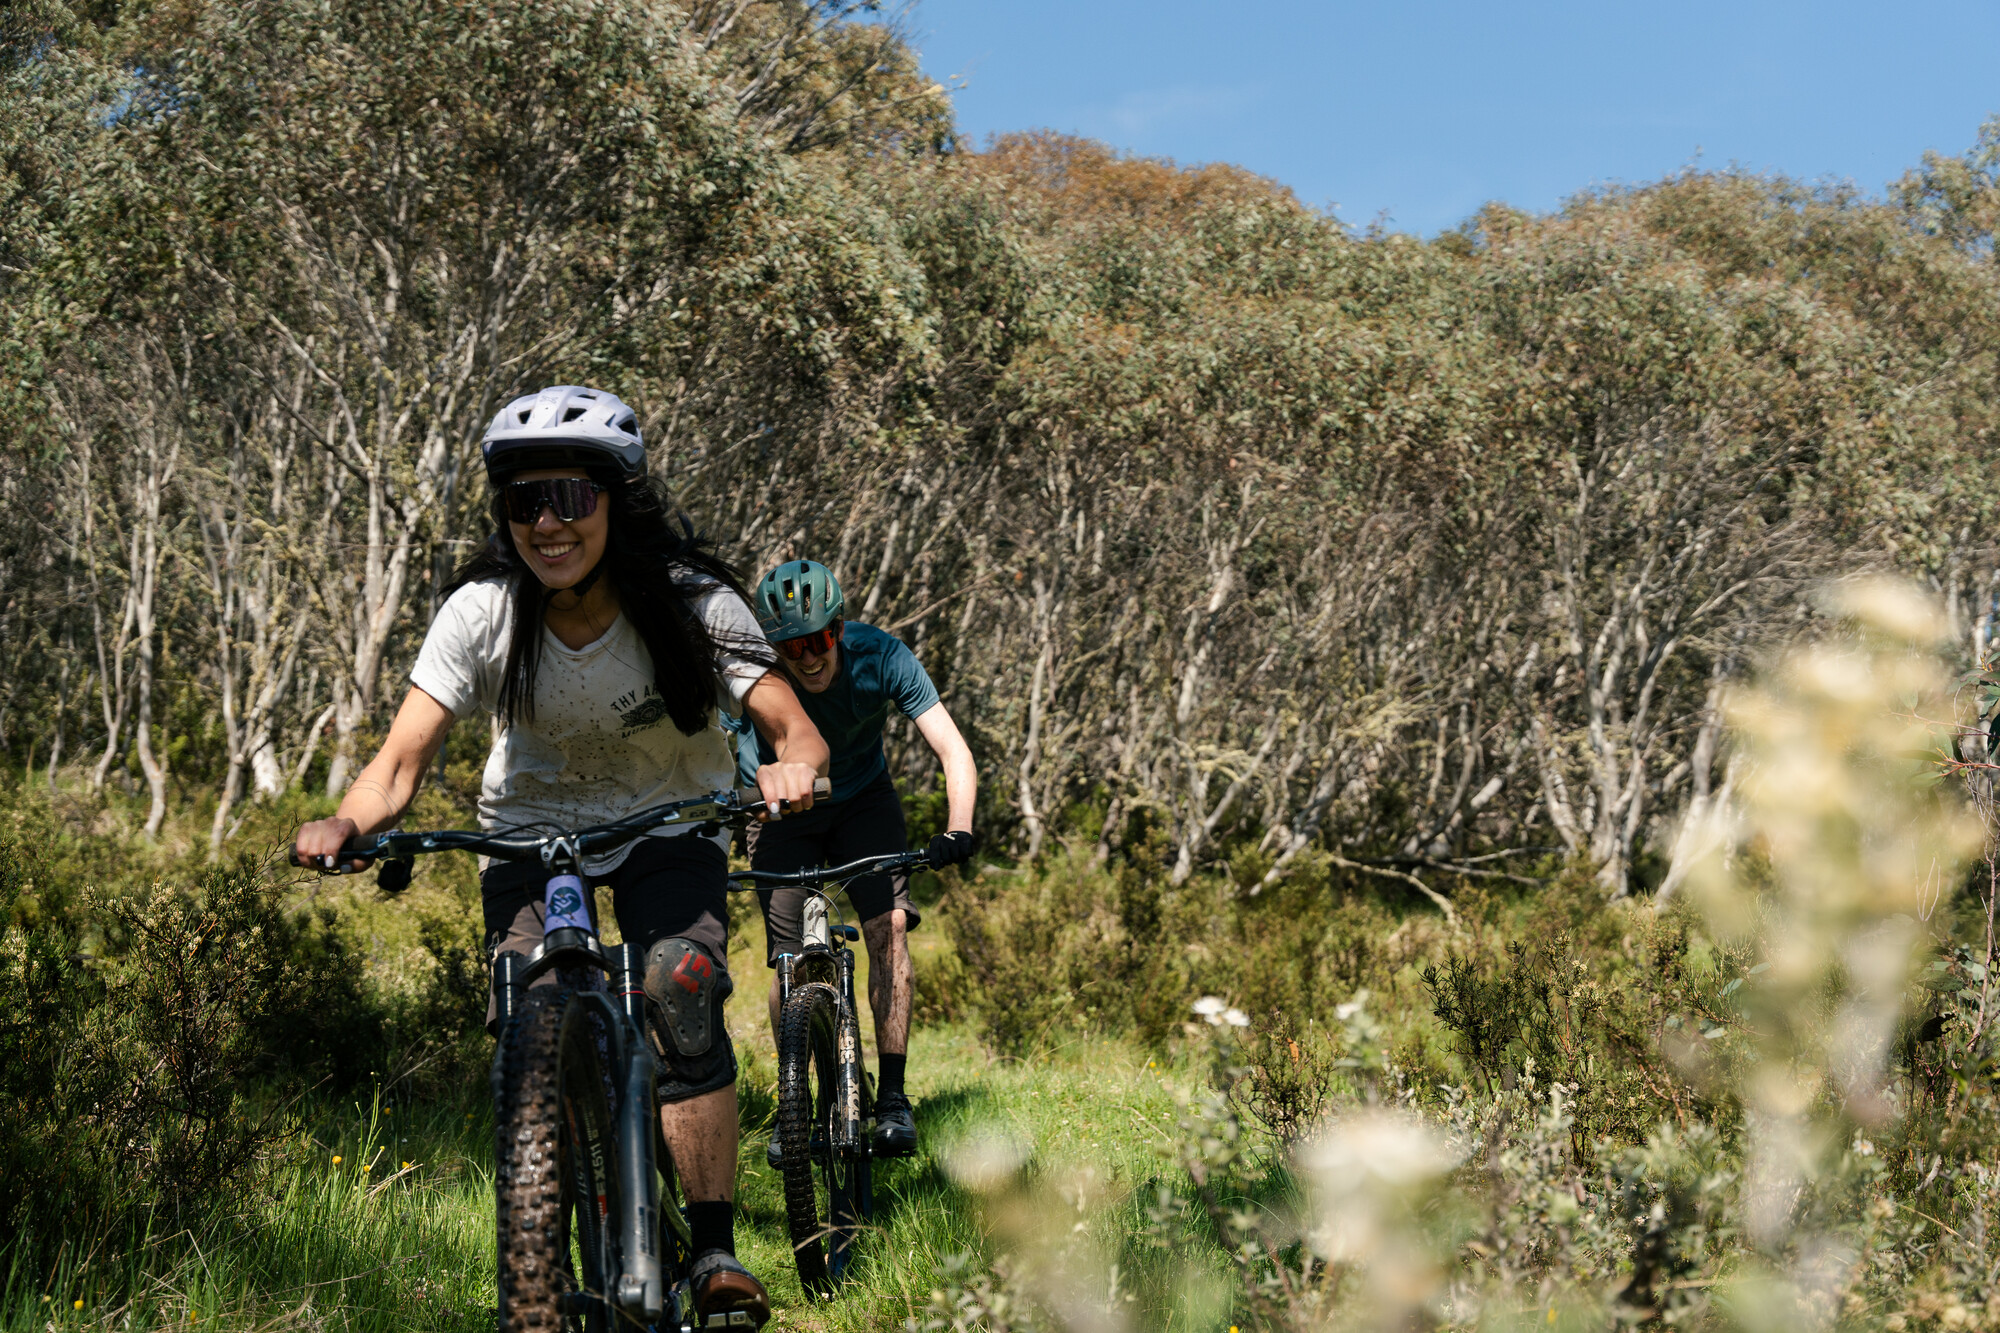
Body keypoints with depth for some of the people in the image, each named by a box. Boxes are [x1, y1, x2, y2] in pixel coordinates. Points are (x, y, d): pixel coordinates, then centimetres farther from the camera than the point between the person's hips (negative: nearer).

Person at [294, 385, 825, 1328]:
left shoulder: (691, 603, -24)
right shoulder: (482, 612, -21)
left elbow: (794, 727, -28)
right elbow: (402, 759, -24)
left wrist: (791, 769, -52)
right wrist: (347, 822, -45)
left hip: (667, 825, -1)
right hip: (531, 827, 2)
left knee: (681, 995, -25)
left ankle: (715, 1252, -15)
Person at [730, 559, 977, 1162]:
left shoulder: (880, 657, -28)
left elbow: (952, 749, -29)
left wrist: (957, 830, -44)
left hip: (862, 801, 0)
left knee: (889, 926, -18)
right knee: (788, 963, -6)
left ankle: (892, 1097, -10)